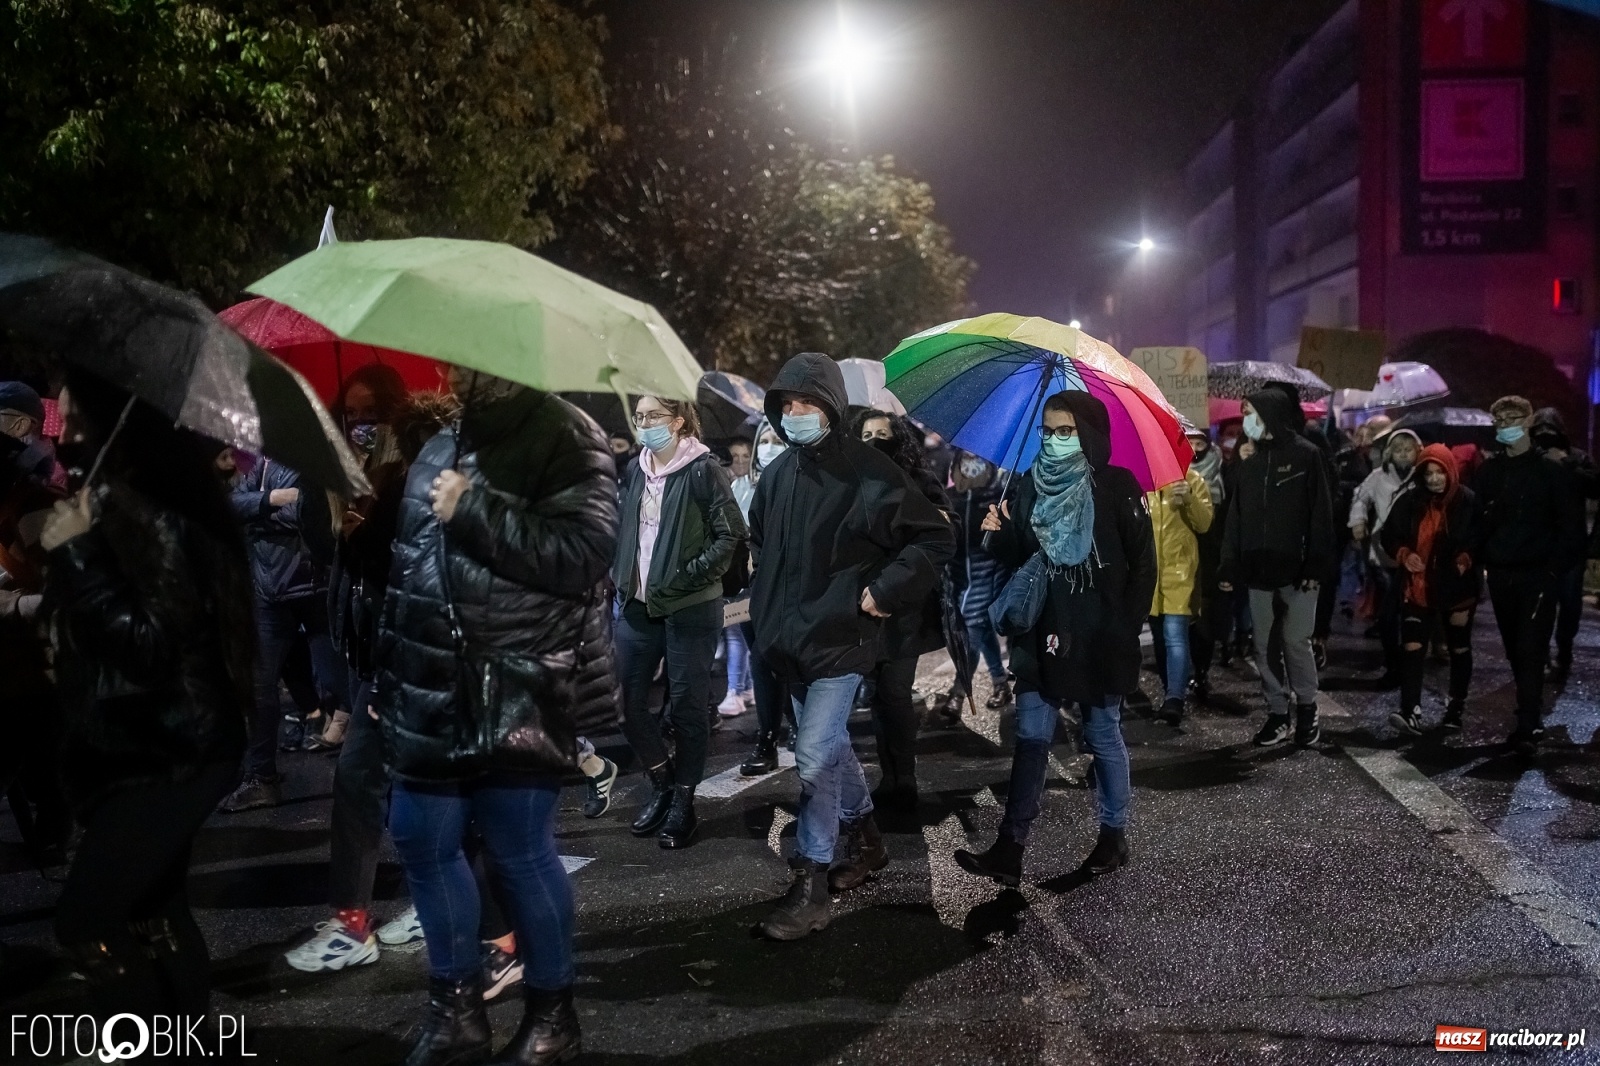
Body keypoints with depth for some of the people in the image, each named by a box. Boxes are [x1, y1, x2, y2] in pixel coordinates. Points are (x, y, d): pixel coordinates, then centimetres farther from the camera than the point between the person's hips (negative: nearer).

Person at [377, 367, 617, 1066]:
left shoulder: (565, 438, -8)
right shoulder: (440, 448, 16)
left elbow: (585, 553, -22)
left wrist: (474, 509, -19)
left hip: (518, 692, -7)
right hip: (432, 688, 8)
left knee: (521, 853, 0)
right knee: (421, 840, 12)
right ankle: (456, 1006, 30)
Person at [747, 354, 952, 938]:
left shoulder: (867, 472, -13)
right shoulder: (777, 473, 7)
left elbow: (934, 537, -12)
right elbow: (760, 542, 25)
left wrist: (885, 591, -16)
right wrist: (767, 606, 17)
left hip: (841, 636, -7)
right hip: (790, 638, 7)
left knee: (815, 755, -11)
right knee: (831, 743, 19)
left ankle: (811, 883, -1)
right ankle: (864, 835, 40)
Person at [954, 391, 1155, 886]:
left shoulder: (1117, 487, -6)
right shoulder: (1031, 486, 7)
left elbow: (1142, 563, -6)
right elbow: (1015, 557, 11)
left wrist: (1127, 626, -11)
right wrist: (1000, 533, -11)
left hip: (1100, 640, -4)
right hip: (1043, 635, 4)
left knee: (1103, 735, 9)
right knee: (1031, 738, 3)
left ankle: (1114, 835, 26)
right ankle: (1010, 849, 5)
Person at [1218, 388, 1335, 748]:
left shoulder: (1306, 456, -3)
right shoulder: (1250, 463, 14)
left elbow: (1320, 515, -7)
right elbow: (1236, 519, 13)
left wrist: (1315, 566, -14)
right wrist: (1229, 567, 7)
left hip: (1296, 571, -5)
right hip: (1259, 571, 5)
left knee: (1296, 642, 0)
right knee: (1265, 646, 7)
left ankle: (1307, 709, 16)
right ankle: (1277, 713, 16)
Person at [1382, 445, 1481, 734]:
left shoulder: (1467, 501, -8)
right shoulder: (1409, 501, -2)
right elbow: (1389, 536, 7)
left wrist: (1467, 558, -21)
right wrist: (1403, 554, -12)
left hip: (1457, 587, -1)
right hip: (1418, 587, 1)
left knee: (1459, 648, 13)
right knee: (1411, 647, -12)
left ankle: (1456, 708, 28)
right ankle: (1411, 712, -17)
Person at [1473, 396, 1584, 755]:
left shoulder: (1549, 469, -2)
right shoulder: (1489, 470, 9)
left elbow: (1570, 521, -3)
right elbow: (1476, 519, 10)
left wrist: (1557, 564, -10)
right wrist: (1478, 559, -2)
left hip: (1538, 574, -4)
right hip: (1500, 574, 4)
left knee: (1531, 649, -10)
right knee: (1514, 648, 10)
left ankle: (1527, 726, -11)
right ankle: (1531, 713, 22)